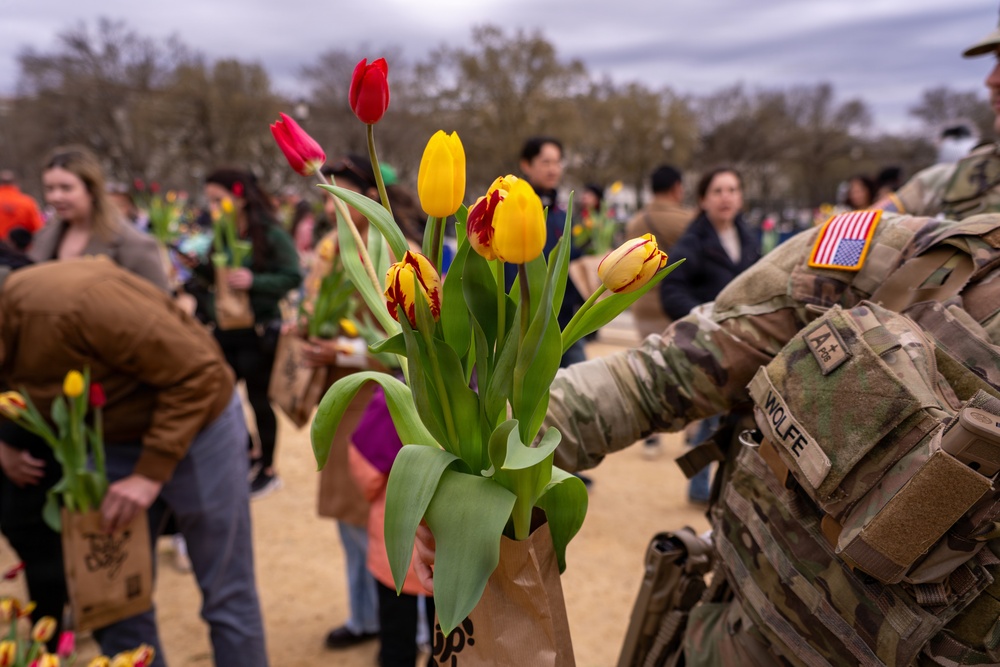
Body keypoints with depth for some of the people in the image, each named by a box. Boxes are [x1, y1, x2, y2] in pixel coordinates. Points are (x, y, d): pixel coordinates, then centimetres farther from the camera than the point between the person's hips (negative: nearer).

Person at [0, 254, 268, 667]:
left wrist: (151, 473, -29)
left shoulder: (73, 300, -32)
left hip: (195, 426, -6)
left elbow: (197, 372, -28)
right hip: (111, 442, 7)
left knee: (226, 596, 7)